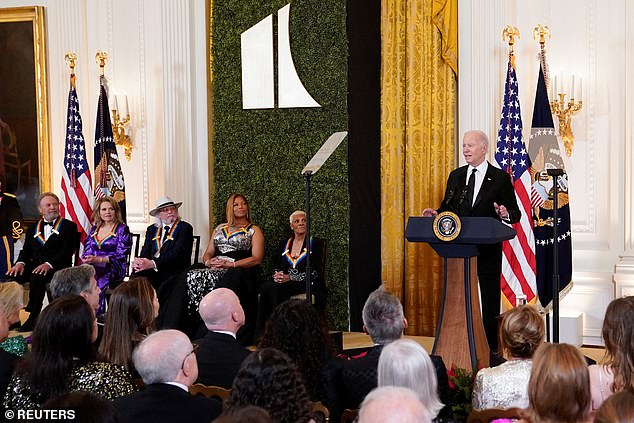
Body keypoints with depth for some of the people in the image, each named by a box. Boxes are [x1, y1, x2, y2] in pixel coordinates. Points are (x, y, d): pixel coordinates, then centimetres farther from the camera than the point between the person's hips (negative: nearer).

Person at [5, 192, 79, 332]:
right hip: (35, 266, 5)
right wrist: (20, 263, -9)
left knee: (36, 277, -35)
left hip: (56, 268, -5)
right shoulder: (33, 228, 22)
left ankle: (33, 317, -26)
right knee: (11, 277, -22)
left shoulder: (69, 226, 5)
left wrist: (49, 264, -23)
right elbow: (26, 250, 15)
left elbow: (67, 251, -8)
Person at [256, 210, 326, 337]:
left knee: (274, 288, -32)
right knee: (266, 287, -29)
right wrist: (277, 275, -7)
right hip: (286, 284, 4)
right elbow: (279, 268, 19)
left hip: (308, 285, -4)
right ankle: (260, 334, -31)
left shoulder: (316, 243, 5)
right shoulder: (284, 244, 21)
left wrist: (290, 278, -16)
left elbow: (315, 272, -6)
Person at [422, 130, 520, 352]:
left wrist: (506, 214, -24)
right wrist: (435, 214, -6)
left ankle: (492, 347, 11)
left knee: (490, 298, 3)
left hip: (488, 249, -4)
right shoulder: (456, 176, 10)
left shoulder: (500, 177, -2)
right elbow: (447, 208, 15)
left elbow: (515, 214, -2)